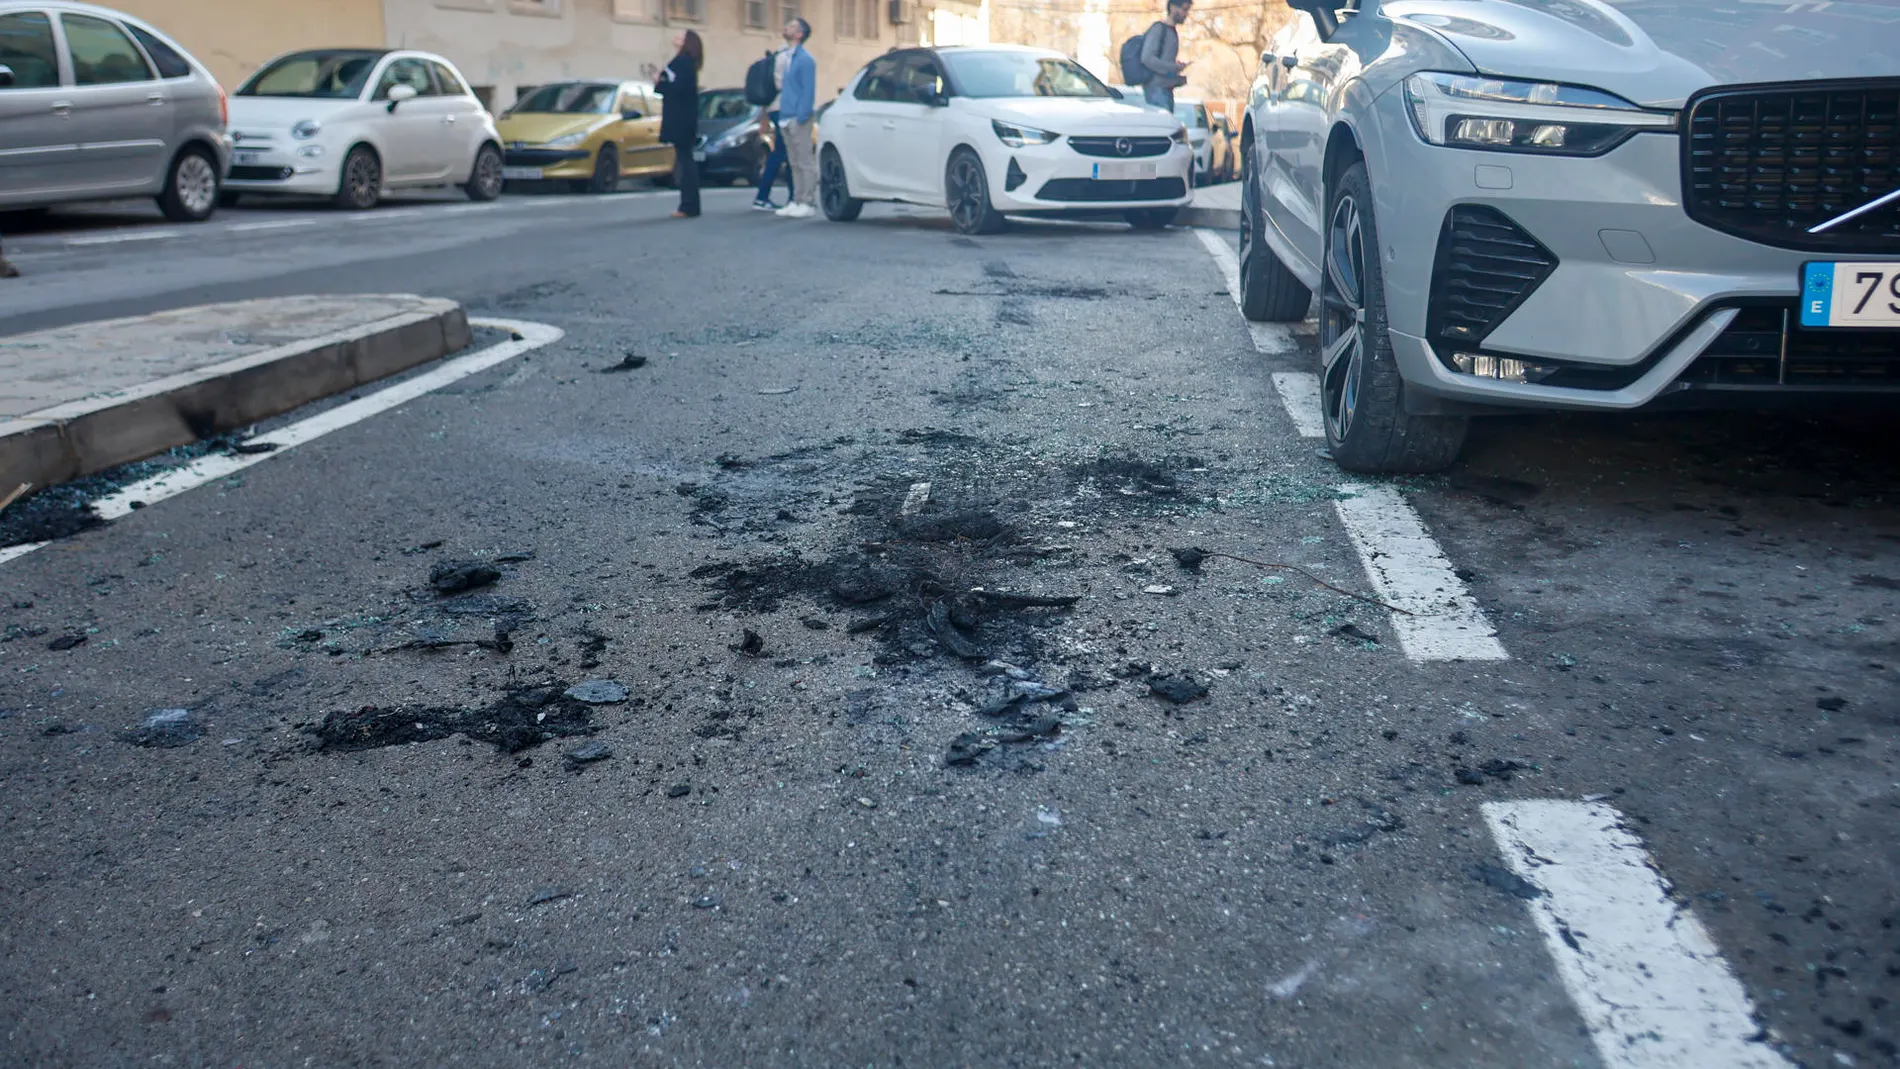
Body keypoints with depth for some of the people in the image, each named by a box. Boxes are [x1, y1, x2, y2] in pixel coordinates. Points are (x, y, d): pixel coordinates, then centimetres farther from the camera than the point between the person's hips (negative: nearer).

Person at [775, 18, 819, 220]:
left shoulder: (805, 59, -10)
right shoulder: (788, 58, 16)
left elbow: (809, 91, -15)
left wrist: (801, 117, -21)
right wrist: (783, 116, 15)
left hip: (799, 118, -9)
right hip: (787, 118, 9)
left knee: (805, 162, -5)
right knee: (795, 163, 11)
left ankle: (809, 203, -3)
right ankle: (797, 201, 15)